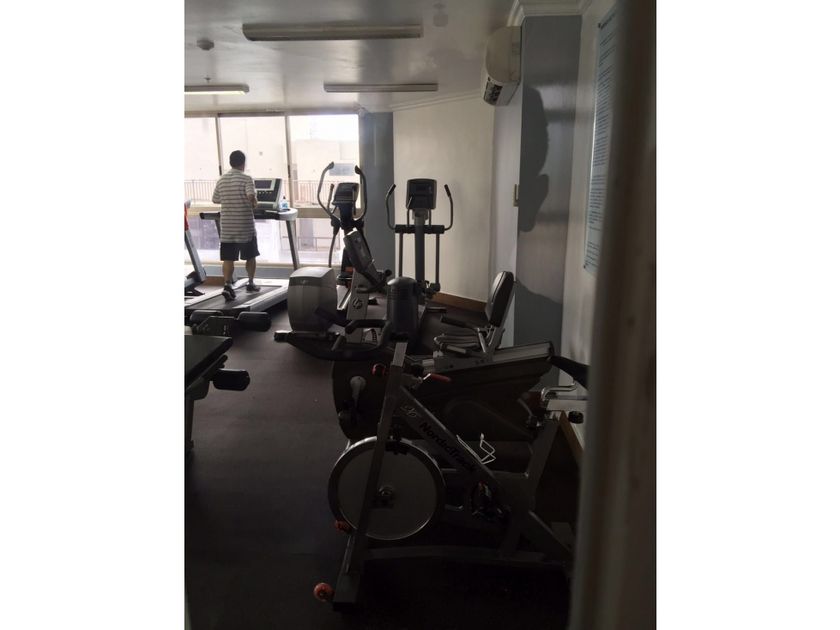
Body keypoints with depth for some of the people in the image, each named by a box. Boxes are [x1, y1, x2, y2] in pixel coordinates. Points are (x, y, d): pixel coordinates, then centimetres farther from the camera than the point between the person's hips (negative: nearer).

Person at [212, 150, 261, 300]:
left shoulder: (221, 180, 8)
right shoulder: (246, 178, -8)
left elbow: (215, 200, 14)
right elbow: (251, 196, -23)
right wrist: (254, 204, -2)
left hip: (227, 226, 4)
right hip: (245, 226, -3)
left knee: (228, 258, 2)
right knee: (250, 256, 14)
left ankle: (228, 285, -15)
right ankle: (250, 284, 24)